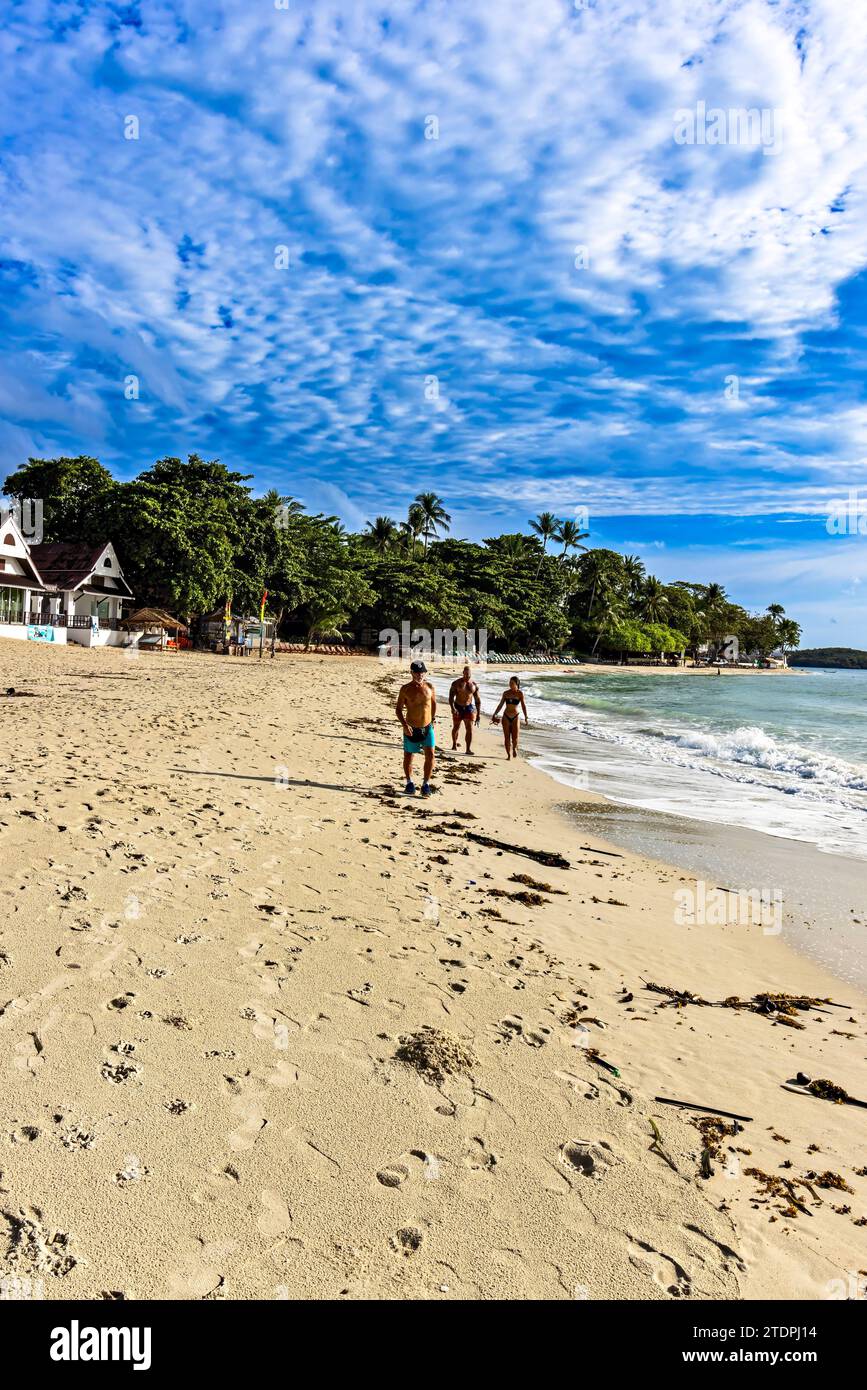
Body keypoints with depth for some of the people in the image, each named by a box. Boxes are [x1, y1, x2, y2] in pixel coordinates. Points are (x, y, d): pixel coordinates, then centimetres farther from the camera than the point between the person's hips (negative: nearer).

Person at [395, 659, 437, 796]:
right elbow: (398, 709, -4)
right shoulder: (406, 689, -7)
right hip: (411, 729, -1)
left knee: (430, 755, -9)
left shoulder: (429, 686, 0)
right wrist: (405, 725, -16)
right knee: (408, 757, 8)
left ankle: (426, 784, 3)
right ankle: (409, 782, 29)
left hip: (427, 728, 1)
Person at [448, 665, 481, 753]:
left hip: (469, 708, 1)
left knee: (469, 728, -11)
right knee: (456, 727, 15)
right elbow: (451, 697, -11)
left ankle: (468, 749, -12)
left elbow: (478, 700, 5)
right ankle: (454, 743, 41)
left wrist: (479, 713, 2)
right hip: (458, 707, 0)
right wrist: (453, 708, -26)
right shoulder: (456, 683, -7)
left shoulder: (474, 685, -1)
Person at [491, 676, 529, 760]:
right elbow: (500, 705, 13)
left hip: (515, 717, -2)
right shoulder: (506, 693, 4)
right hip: (506, 716, 2)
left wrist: (526, 716, -15)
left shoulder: (520, 693, -3)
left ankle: (514, 748, 28)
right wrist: (495, 714, 12)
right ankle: (508, 755, 10)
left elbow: (523, 705, -8)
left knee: (515, 737, -5)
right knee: (507, 737, 0)